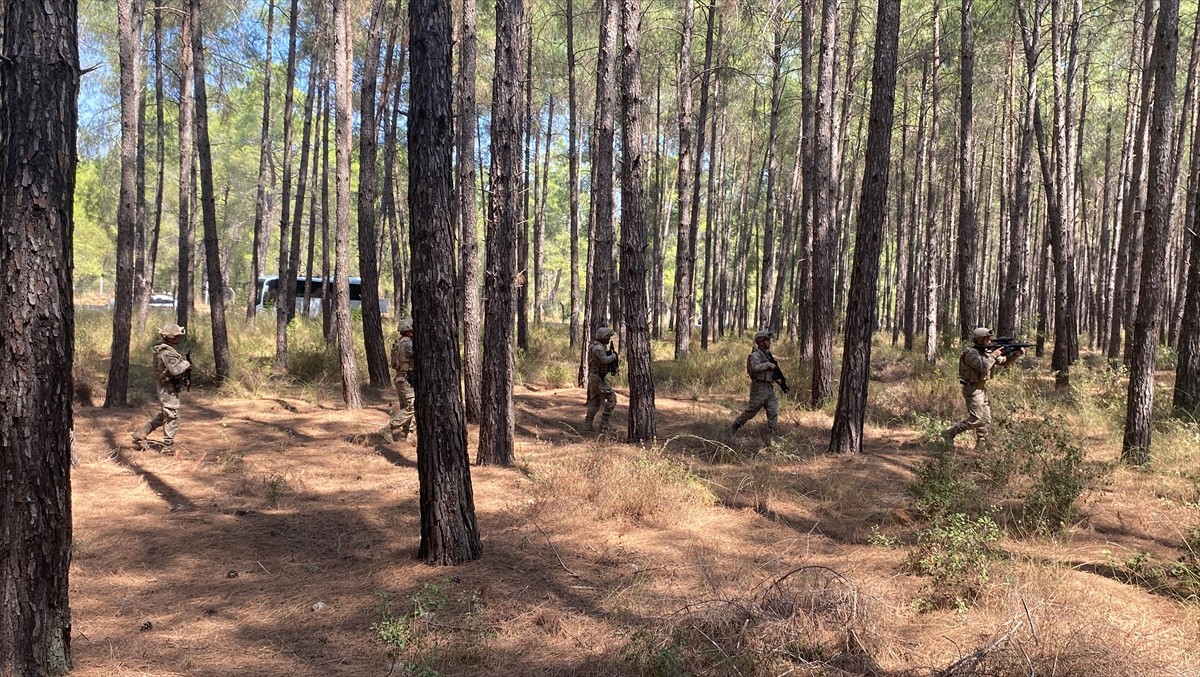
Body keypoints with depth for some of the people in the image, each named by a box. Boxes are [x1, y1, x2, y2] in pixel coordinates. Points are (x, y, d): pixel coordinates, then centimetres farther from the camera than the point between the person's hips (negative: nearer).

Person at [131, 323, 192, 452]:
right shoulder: (167, 353, -21)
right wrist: (186, 364, -17)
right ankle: (168, 447, 7)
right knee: (172, 419, -1)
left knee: (162, 417, 22)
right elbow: (175, 370, -33)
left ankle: (140, 435, 27)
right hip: (169, 389, -10)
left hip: (166, 389, 10)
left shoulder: (164, 350, 11)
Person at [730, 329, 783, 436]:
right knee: (751, 411, -2)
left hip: (769, 387, 8)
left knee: (773, 412, 1)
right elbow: (755, 367, -31)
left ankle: (773, 434, 4)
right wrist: (768, 364, -22)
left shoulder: (768, 354, 15)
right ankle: (734, 427, 12)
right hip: (759, 387, -8)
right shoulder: (756, 354, -11)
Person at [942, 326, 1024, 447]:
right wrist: (994, 355, -19)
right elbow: (983, 367, -32)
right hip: (972, 390, -10)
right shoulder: (971, 353, -18)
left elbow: (1004, 361, 16)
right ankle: (949, 433, -8)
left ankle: (981, 446, 16)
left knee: (986, 420, 10)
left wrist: (1016, 354, 0)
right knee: (975, 420, -15)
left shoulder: (985, 352, 10)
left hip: (982, 389, 10)